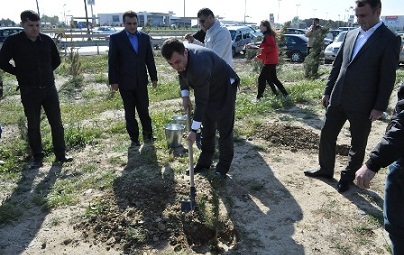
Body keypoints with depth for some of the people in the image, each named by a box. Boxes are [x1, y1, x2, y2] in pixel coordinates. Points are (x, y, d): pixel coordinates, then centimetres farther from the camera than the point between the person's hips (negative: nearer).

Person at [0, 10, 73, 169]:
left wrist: (46, 72, 9)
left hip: (49, 88, 2)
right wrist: (21, 73, -1)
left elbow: (56, 60, 16)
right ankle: (37, 157, 19)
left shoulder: (47, 40, 1)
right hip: (29, 91, -2)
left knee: (56, 122, 6)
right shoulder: (13, 41, -6)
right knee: (33, 125, 7)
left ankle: (60, 154, 18)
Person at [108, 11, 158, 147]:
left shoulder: (145, 37, 5)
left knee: (144, 109, 9)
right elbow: (112, 61, -4)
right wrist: (113, 81, -8)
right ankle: (134, 138, 16)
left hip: (141, 81, 2)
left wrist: (154, 77, 7)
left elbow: (150, 59, 8)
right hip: (125, 82, -2)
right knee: (129, 112, 6)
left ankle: (148, 134, 24)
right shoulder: (116, 38, -3)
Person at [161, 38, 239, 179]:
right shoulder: (179, 55, -16)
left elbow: (201, 102, -34)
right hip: (207, 88, 8)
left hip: (224, 88, -8)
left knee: (224, 130, -1)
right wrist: (185, 95, -5)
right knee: (207, 128, 14)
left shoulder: (199, 67, -41)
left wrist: (194, 130, -26)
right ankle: (205, 162, 26)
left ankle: (223, 167, 14)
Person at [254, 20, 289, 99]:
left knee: (261, 79, -7)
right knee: (273, 78, 16)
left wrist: (263, 49, -27)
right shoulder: (267, 36, 18)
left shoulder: (268, 36, -13)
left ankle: (259, 97, -3)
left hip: (270, 61, -10)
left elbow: (273, 47, -23)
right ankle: (285, 94, 20)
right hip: (271, 61, 10)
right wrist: (259, 56, 20)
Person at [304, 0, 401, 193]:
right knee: (327, 134, 12)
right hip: (338, 98, 6)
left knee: (358, 143, 11)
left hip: (362, 104, -5)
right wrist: (328, 91, 9)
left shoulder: (390, 40, -9)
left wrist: (380, 107, -11)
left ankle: (348, 175, 30)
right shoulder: (351, 34, 8)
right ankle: (326, 169, 31)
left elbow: (388, 78, -10)